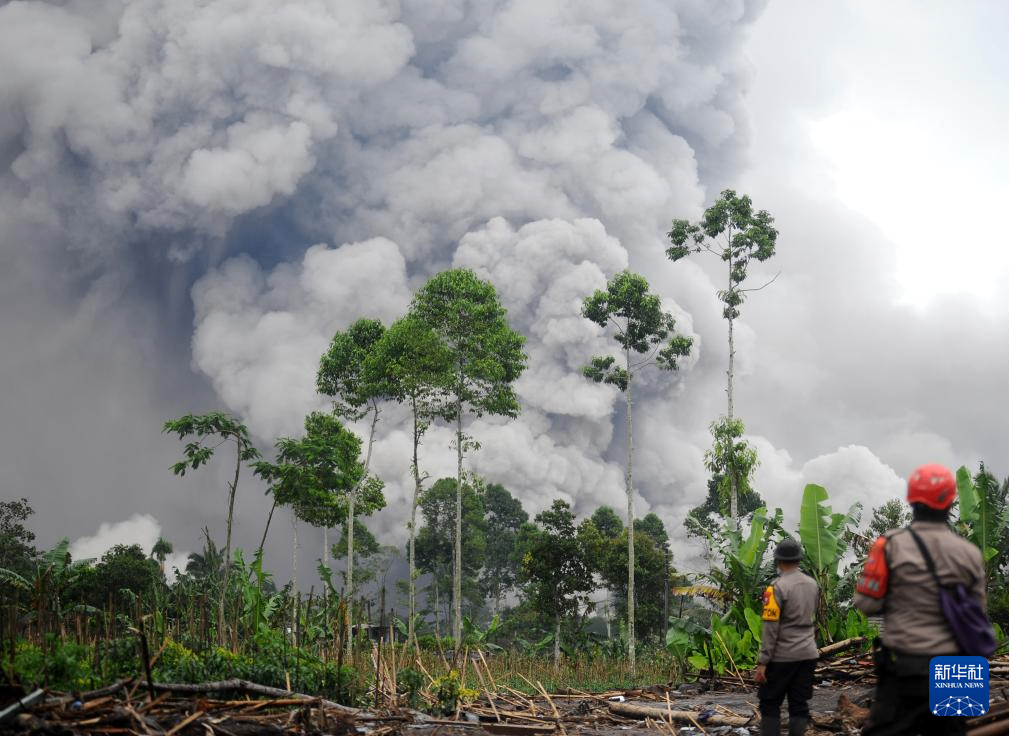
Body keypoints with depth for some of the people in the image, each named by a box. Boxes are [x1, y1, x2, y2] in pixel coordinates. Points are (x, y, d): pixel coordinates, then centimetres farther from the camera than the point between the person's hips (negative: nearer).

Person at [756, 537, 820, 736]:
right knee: (799, 706, 8)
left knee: (770, 705, 4)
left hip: (782, 656, -6)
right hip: (808, 654, 6)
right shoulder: (812, 584, 5)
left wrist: (763, 662, -14)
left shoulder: (777, 587, -15)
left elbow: (770, 628, -16)